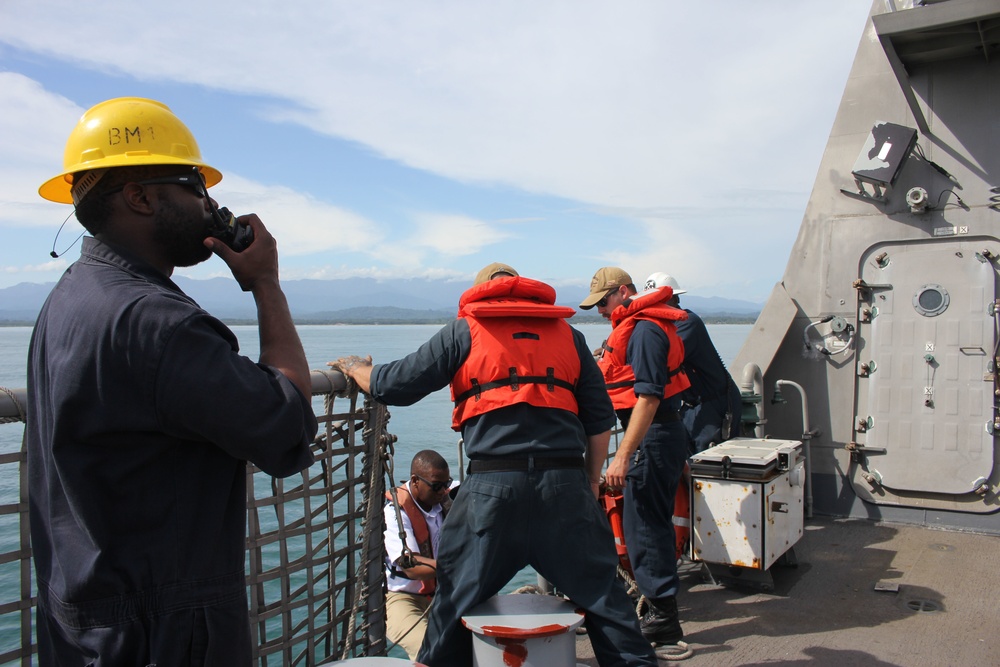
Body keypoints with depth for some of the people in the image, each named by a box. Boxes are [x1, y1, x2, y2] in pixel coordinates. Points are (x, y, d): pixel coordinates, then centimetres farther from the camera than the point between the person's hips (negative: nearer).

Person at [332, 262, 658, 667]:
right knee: (602, 594, 12)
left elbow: (394, 386, 9)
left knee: (455, 599, 15)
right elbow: (600, 420, 14)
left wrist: (355, 368, 29)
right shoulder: (568, 333, 17)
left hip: (493, 485, -2)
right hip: (565, 483, 2)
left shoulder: (466, 330, 9)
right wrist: (590, 486, 23)